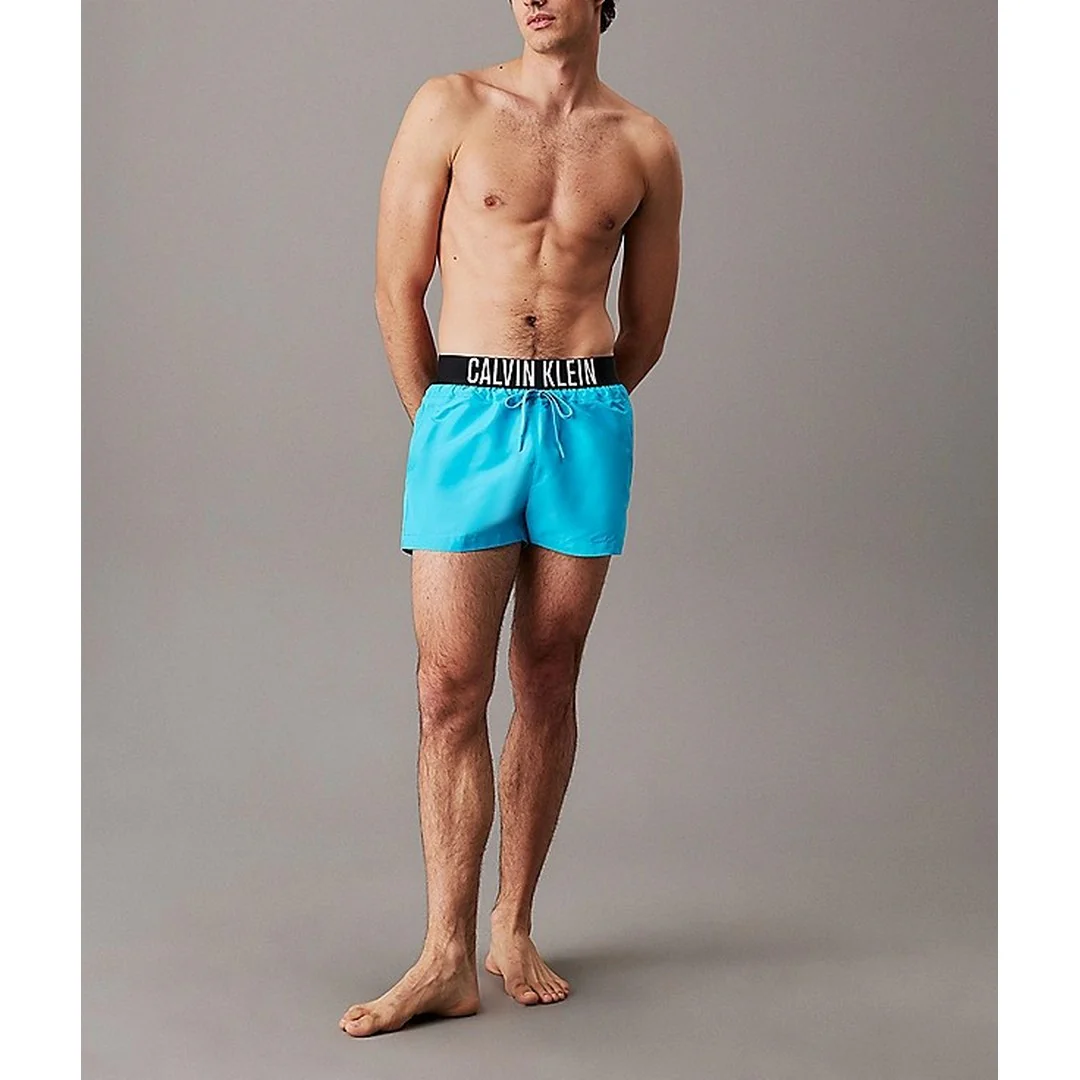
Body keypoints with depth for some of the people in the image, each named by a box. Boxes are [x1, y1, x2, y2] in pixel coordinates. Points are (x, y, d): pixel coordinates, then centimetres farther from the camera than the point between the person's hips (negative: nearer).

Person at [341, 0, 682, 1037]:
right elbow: (397, 290, 5)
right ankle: (447, 959, 0)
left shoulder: (646, 145, 8)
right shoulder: (451, 106, 3)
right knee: (451, 688, -6)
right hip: (464, 414, -1)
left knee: (547, 682, 6)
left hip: (587, 425, 2)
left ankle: (513, 930, 17)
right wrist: (446, 428, 8)